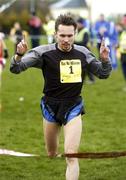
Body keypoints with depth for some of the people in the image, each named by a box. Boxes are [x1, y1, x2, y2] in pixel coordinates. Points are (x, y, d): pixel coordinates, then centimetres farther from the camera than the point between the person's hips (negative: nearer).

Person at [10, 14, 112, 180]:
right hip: (50, 107, 0)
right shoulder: (43, 52, -13)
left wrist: (105, 59, -13)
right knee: (52, 154, 17)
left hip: (73, 108, 0)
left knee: (71, 156, -14)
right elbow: (15, 68, -16)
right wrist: (19, 54, -37)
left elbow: (103, 74, 8)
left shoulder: (83, 53, -5)